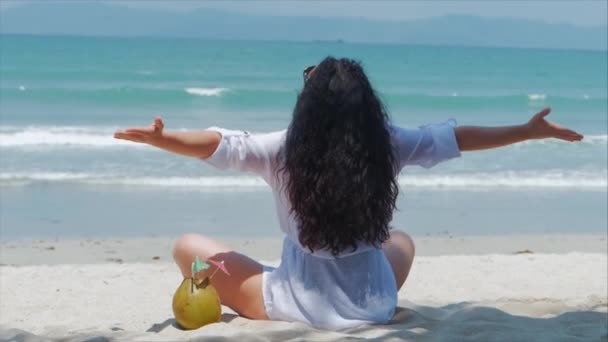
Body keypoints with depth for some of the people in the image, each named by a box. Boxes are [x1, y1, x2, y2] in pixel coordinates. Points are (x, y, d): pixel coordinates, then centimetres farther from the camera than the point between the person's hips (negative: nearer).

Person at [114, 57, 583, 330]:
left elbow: (218, 144, -19)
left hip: (295, 307, -3)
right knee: (402, 240, 37)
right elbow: (457, 138, 2)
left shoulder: (284, 150, -14)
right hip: (372, 307, 3)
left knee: (188, 245, 13)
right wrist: (530, 131, 12)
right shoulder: (387, 146, -7)